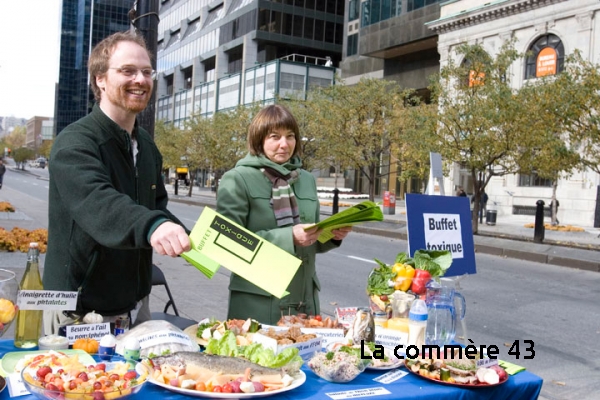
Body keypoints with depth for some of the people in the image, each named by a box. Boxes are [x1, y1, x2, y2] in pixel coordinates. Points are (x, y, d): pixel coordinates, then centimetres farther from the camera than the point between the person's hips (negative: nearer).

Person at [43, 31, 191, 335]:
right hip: (79, 310, -7)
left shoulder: (147, 145, 7)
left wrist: (179, 236, -2)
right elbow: (98, 203, -37)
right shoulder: (75, 143, -18)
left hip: (135, 304, 7)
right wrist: (152, 226, -56)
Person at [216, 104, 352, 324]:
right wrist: (288, 238, -23)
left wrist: (331, 235, -5)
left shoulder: (307, 179, 10)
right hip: (257, 302, -5)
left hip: (304, 300, 5)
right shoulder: (237, 179, -7)